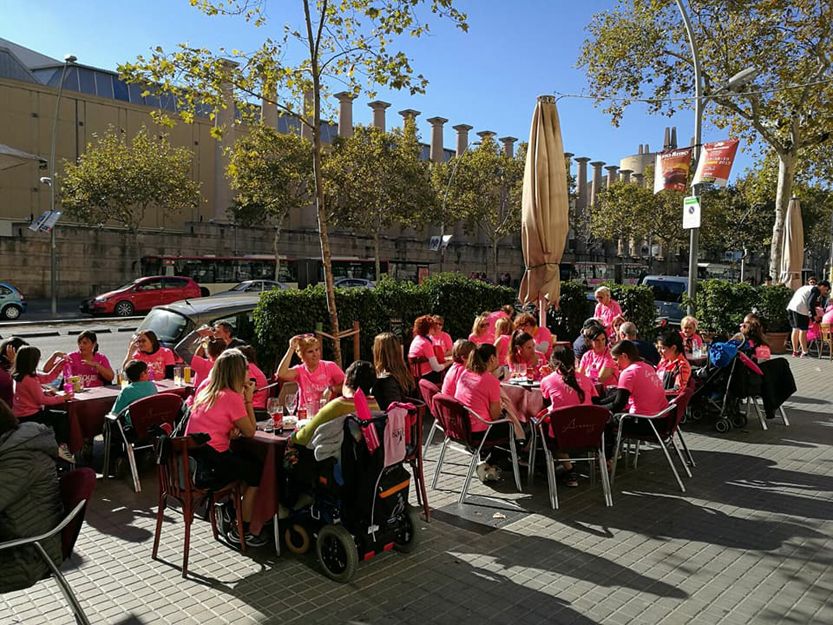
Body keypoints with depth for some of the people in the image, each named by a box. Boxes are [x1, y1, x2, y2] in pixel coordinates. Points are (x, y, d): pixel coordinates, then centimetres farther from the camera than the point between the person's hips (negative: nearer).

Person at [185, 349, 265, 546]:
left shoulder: (206, 389, 9)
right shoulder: (232, 397, -15)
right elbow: (250, 432, -7)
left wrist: (231, 428, 1)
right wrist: (248, 400, -3)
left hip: (191, 456, 9)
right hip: (209, 464, -8)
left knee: (247, 463, 23)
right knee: (256, 472, 8)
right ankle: (242, 530, 16)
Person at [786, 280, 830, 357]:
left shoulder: (806, 287, 28)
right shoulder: (816, 290, 0)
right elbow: (810, 303, -11)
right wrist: (814, 315, -3)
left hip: (790, 307, 9)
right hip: (800, 309, -9)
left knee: (795, 329, 15)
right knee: (803, 330, -3)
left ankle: (795, 352, 19)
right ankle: (804, 352, 0)